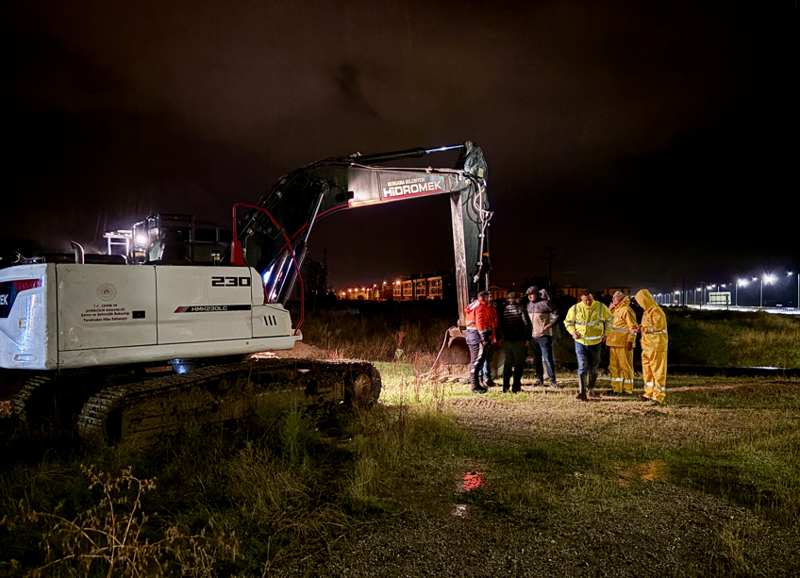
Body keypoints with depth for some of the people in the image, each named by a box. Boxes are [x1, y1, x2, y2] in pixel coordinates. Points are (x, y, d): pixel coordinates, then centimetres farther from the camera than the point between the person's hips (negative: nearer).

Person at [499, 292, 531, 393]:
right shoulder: (520, 309, -7)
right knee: (519, 364, 4)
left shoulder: (504, 310, 6)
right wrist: (527, 337, -2)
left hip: (507, 341, 4)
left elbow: (501, 326, 9)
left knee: (508, 363, 13)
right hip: (519, 340, -4)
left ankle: (505, 387, 11)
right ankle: (516, 387, 2)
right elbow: (527, 324, -12)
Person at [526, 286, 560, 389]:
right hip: (533, 335, 6)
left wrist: (549, 325, -14)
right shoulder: (529, 304, 11)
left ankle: (552, 379, 1)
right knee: (537, 358, 13)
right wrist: (528, 331, 14)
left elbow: (556, 314, -6)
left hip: (544, 335, -6)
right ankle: (539, 378, 23)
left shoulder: (545, 303, -9)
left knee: (548, 358, -6)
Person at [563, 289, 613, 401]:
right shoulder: (575, 309, -7)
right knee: (582, 366, -12)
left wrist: (606, 333, 7)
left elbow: (609, 319, 11)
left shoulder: (601, 308, -5)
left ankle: (591, 387, 35)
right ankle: (582, 392, -14)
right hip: (580, 341, -2)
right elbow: (568, 322, 7)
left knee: (594, 366, 14)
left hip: (596, 342, 2)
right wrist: (573, 332, -8)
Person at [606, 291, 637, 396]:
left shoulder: (626, 310, -10)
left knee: (625, 366, -2)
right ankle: (616, 388, 17)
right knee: (614, 366, 11)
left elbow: (633, 326, -14)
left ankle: (628, 389, 4)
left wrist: (630, 341, -19)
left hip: (624, 344, -9)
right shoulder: (615, 310, 18)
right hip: (614, 343, 9)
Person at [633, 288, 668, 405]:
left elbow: (657, 327, -22)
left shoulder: (656, 311, -15)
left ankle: (658, 396, -1)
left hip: (656, 346, -10)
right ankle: (649, 394, 25)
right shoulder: (647, 311, 16)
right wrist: (641, 328, 5)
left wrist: (643, 329, -15)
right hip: (647, 346, 10)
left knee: (657, 371, -5)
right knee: (647, 370, 15)